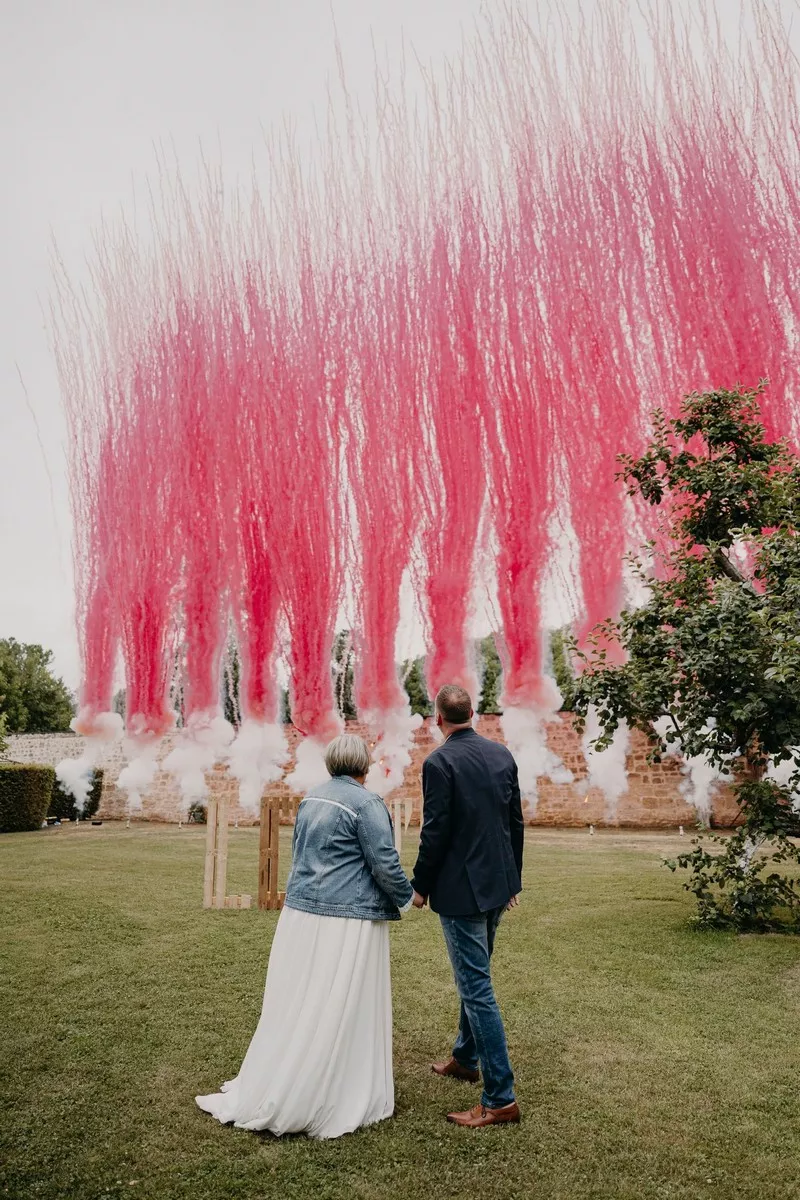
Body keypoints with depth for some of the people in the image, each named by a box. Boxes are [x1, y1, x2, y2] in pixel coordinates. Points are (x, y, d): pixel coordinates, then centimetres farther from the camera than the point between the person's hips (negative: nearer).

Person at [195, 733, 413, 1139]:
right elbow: (385, 864, -13)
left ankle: (264, 1096, 25)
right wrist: (407, 898, 4)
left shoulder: (311, 799, 9)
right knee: (341, 1011, 4)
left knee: (295, 1004, 16)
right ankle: (329, 1103, 15)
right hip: (347, 922, -7)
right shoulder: (366, 803, -14)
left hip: (301, 912, 7)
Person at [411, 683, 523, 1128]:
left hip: (461, 888, -8)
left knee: (477, 987, 0)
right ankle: (465, 1058, 41)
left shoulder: (440, 762, -17)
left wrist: (421, 886, -4)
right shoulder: (502, 754, 3)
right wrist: (513, 878, 18)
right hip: (498, 883, 8)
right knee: (474, 977, 24)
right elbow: (516, 821, 8)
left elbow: (435, 830, -17)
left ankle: (501, 1098, 6)